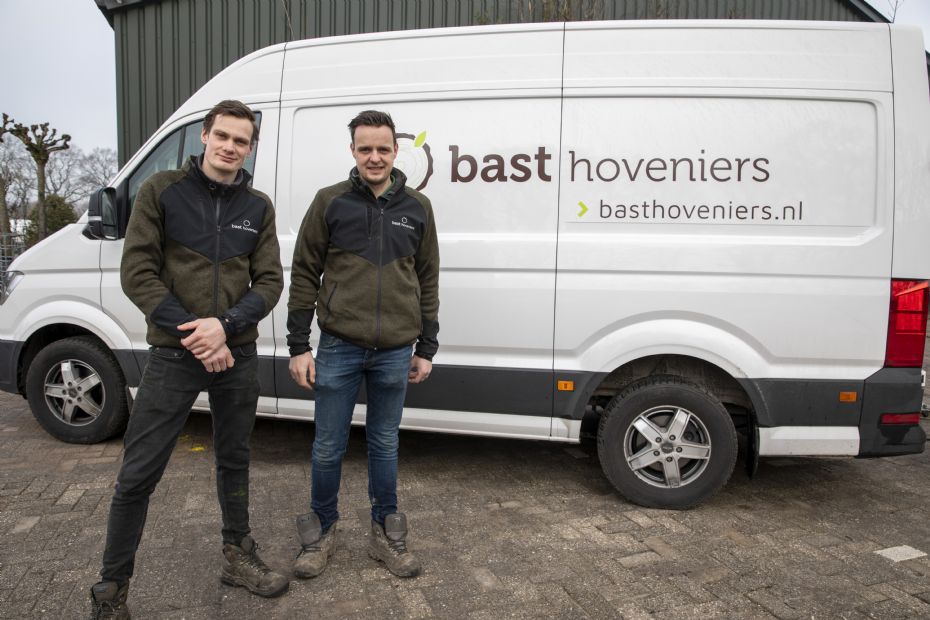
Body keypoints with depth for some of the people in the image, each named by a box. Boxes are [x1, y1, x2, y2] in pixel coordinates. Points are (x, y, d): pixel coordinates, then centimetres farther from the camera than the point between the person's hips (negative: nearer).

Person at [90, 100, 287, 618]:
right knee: (139, 474, 2)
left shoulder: (258, 207, 5)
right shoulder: (161, 191, -2)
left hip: (237, 356, 3)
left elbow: (270, 281, 1)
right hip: (173, 356, -2)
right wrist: (194, 336, -15)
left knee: (235, 460, 16)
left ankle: (239, 557, 33)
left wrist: (224, 326, -16)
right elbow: (138, 273, -8)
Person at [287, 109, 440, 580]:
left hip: (395, 352, 2)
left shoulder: (417, 208, 7)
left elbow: (427, 281, 10)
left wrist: (426, 348, 8)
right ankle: (321, 532, 30)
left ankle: (385, 534, 31)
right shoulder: (330, 202, 0)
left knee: (384, 444, 15)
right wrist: (298, 347, -3)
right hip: (338, 348, -1)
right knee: (328, 447, 9)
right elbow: (304, 275, 1)